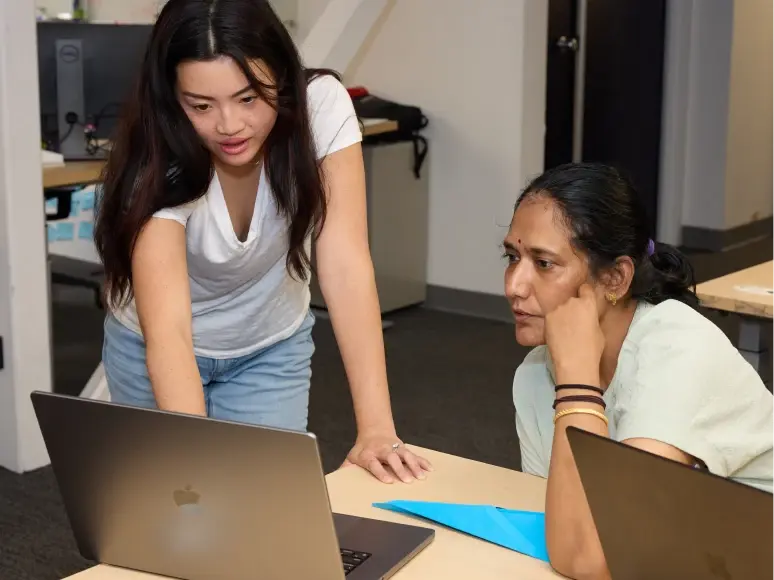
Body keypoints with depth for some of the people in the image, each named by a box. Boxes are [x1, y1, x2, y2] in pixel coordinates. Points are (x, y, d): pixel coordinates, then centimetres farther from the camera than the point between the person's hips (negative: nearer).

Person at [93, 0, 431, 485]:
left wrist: (376, 427, -39)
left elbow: (346, 267, -32)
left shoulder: (322, 106, -28)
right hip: (154, 349, -1)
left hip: (271, 346, 1)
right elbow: (167, 332, -39)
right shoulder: (159, 164, -31)